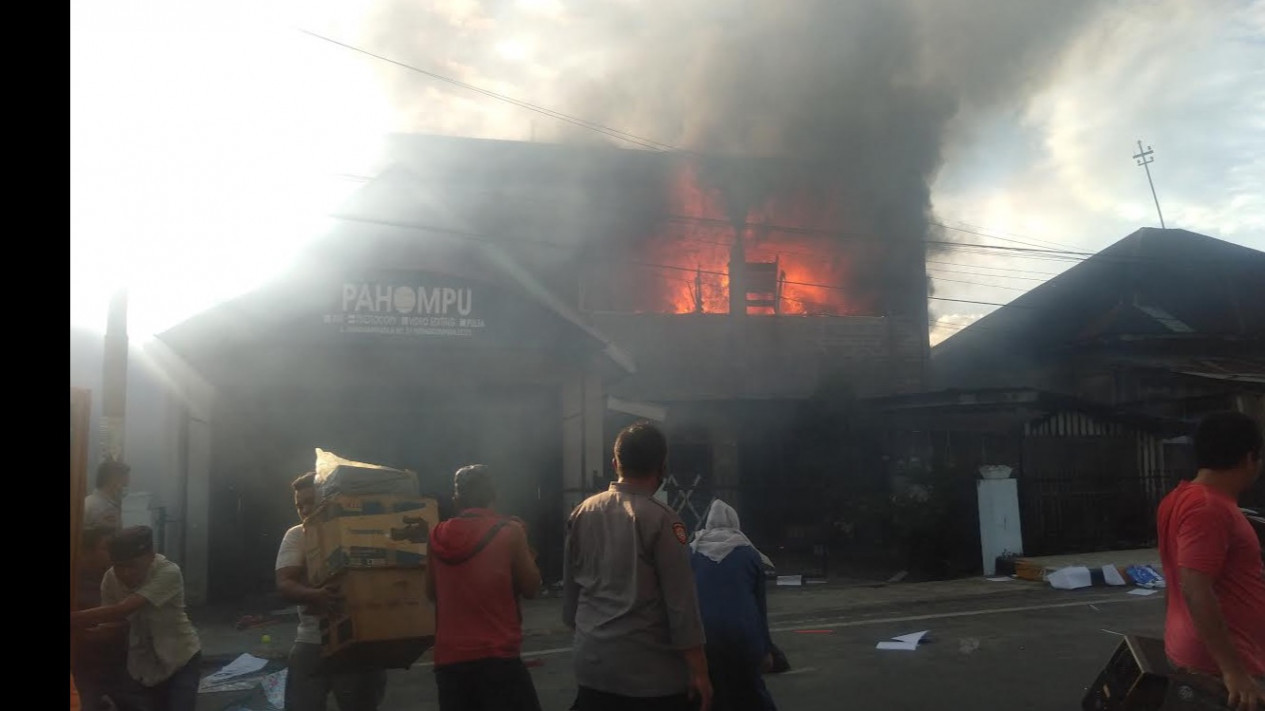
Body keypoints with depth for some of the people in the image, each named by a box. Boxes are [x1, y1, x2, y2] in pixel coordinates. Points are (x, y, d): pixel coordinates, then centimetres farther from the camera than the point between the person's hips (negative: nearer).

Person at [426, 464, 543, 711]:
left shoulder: (438, 536, 4)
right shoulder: (510, 531, -7)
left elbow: (431, 592, 15)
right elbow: (531, 587, 0)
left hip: (449, 658, 4)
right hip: (497, 656, -4)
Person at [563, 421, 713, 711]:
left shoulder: (582, 513, 3)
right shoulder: (659, 518, -13)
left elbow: (570, 584, 11)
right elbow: (681, 600, -13)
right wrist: (699, 670, -7)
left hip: (592, 661, 5)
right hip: (651, 667, -5)